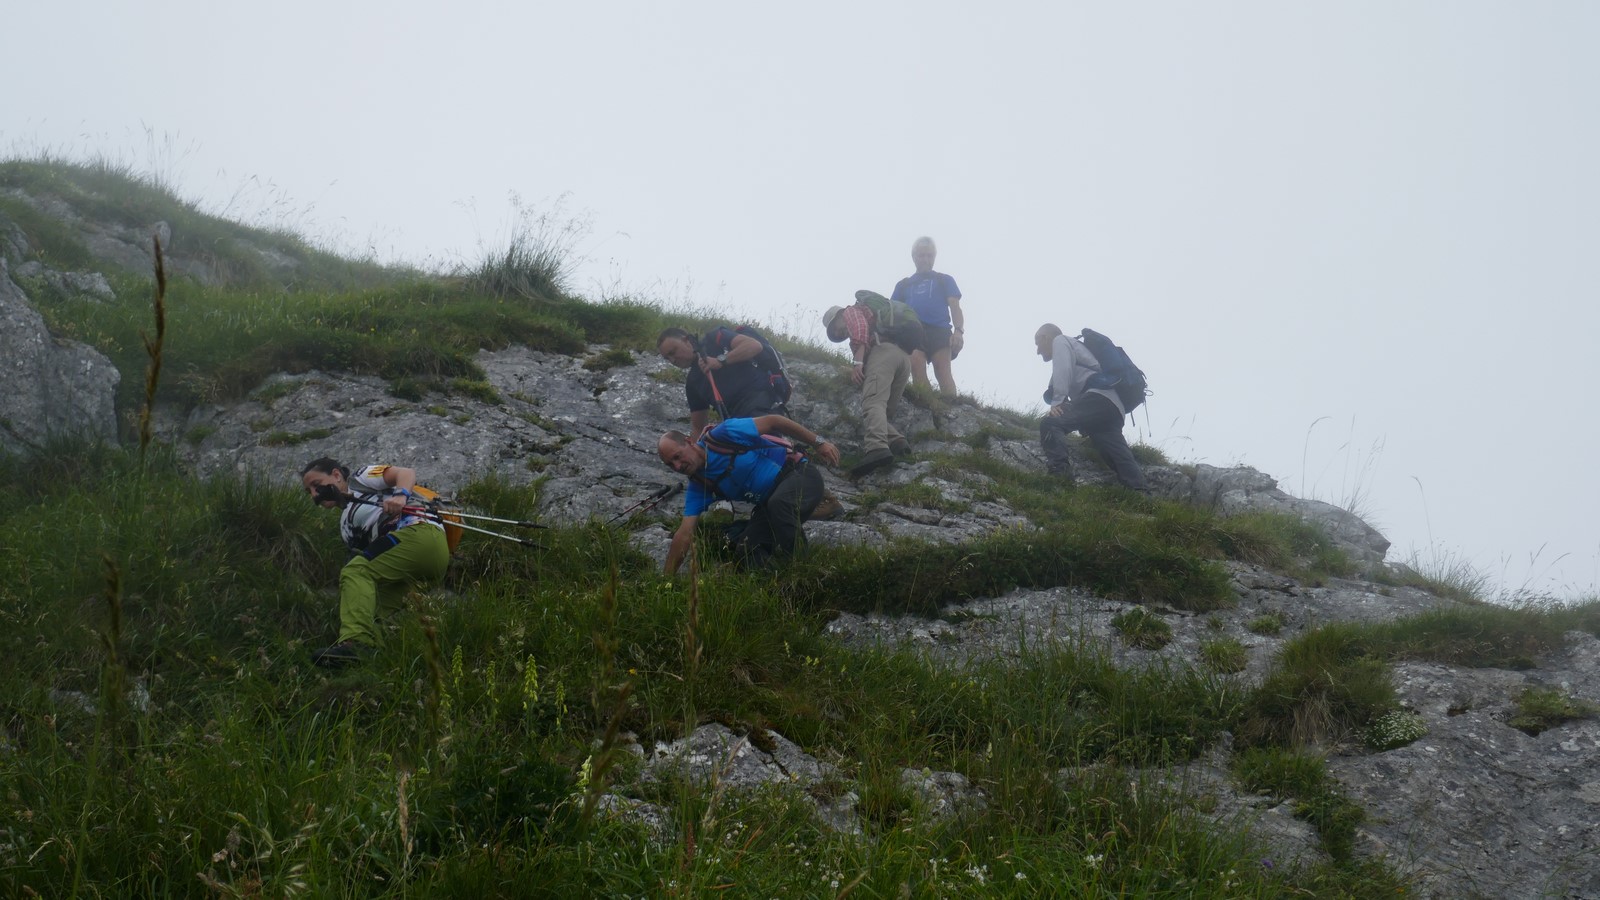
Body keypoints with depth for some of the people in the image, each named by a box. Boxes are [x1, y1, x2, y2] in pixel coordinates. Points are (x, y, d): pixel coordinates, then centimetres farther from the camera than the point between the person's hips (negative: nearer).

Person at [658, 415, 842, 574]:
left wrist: (818, 443, -13)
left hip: (800, 474, -6)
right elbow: (684, 535, -3)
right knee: (748, 546, -15)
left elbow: (772, 422, -12)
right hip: (769, 503, 6)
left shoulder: (722, 435, -17)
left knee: (778, 503, -36)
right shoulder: (698, 487, -1)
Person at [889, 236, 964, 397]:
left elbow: (955, 308, 11)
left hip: (939, 331, -1)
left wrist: (958, 330, -10)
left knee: (942, 372, -22)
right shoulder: (904, 284, 29)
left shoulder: (944, 280, 24)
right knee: (917, 368, -25)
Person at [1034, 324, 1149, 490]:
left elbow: (1063, 370, -4)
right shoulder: (1075, 346, 42)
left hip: (1097, 398, -9)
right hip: (1113, 408, 9)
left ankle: (1059, 470, -39)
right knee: (1123, 461, 0)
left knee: (1050, 423, -22)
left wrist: (1057, 402, -15)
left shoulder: (1060, 341, 16)